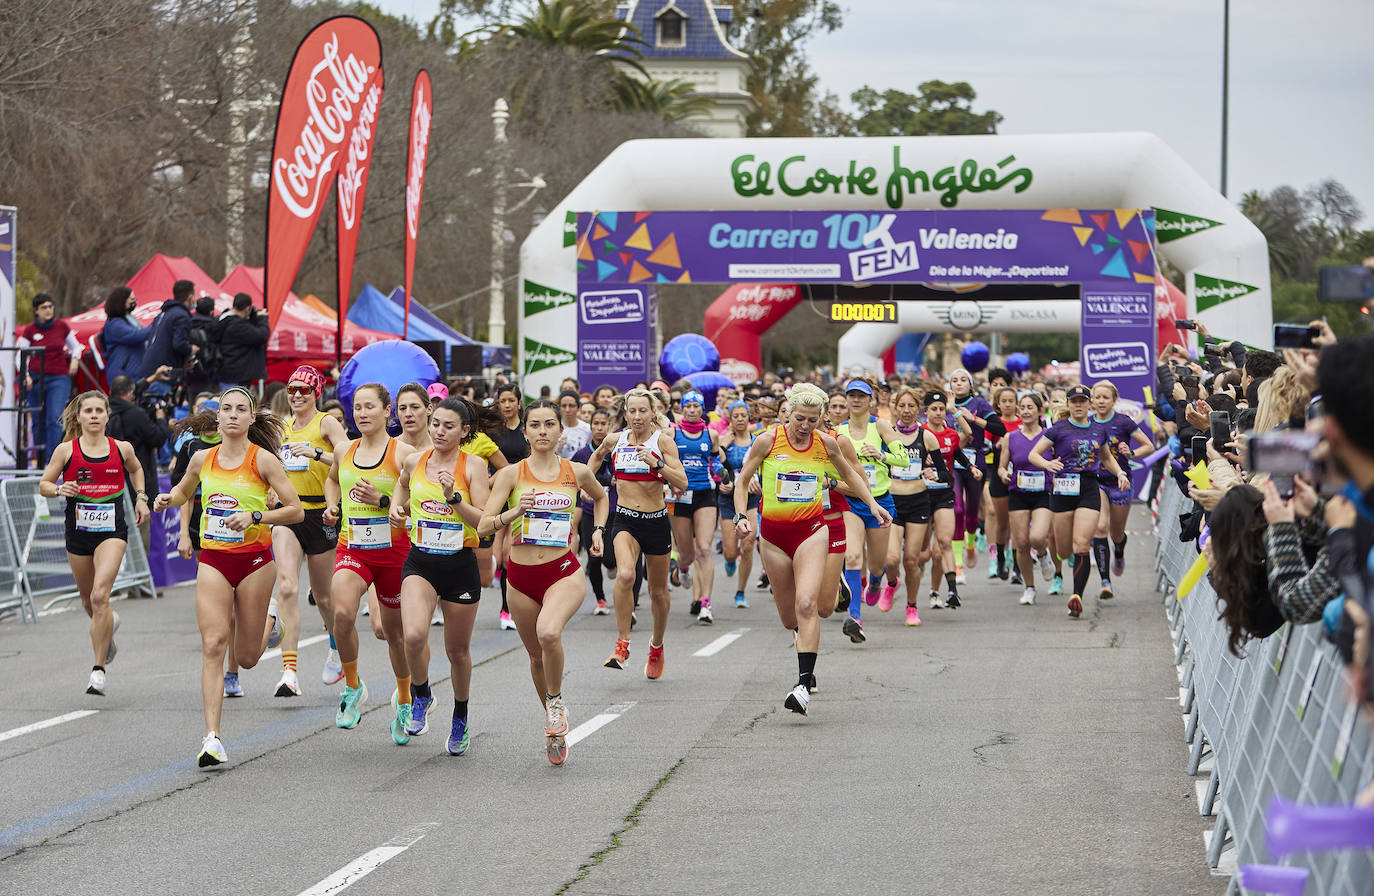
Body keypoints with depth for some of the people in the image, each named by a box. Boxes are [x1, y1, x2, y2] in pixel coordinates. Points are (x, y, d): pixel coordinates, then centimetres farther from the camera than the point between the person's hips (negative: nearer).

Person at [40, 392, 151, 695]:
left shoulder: (122, 449, 3)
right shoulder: (66, 450, -1)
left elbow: (135, 469, 25)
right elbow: (43, 485, 5)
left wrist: (140, 497, 13)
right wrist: (59, 490, -16)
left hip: (112, 531, -2)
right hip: (78, 532, 2)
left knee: (100, 596, -20)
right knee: (88, 600, 15)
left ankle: (98, 669, -15)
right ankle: (109, 624, 53)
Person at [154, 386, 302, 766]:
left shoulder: (263, 460, -7)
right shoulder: (203, 459, 5)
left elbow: (296, 511, -7)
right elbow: (183, 491, 26)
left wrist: (255, 515, -20)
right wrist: (168, 499, 4)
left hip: (255, 560, -2)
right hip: (213, 560, 2)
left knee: (246, 657, 7)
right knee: (213, 645, -14)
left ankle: (269, 625, 44)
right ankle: (212, 738, -16)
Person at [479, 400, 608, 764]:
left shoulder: (576, 472, 2)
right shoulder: (512, 474, -2)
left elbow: (600, 497, 26)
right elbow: (483, 525, -8)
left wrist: (598, 530, 12)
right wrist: (514, 512, -23)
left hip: (564, 573, -2)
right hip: (521, 576, 2)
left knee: (548, 633, -30)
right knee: (537, 655, 12)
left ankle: (556, 699, -4)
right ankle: (553, 723, 36)